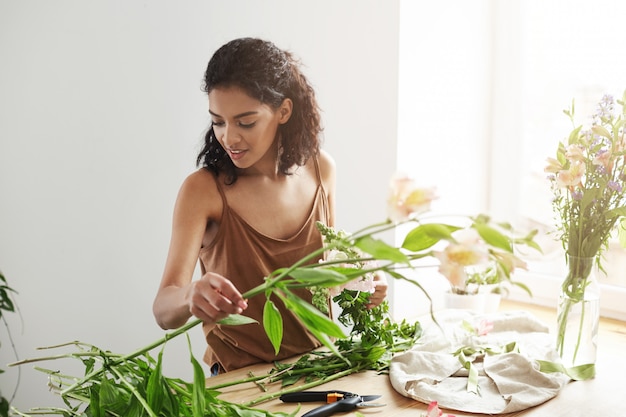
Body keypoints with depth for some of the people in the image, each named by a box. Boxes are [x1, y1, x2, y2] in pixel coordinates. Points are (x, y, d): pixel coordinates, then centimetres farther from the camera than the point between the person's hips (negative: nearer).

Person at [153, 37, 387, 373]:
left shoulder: (319, 167, -1)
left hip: (318, 364, 2)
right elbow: (164, 312, -20)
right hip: (240, 377, -1)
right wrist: (192, 298, -42)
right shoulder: (202, 190, -13)